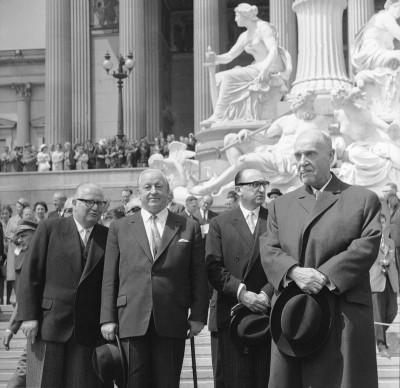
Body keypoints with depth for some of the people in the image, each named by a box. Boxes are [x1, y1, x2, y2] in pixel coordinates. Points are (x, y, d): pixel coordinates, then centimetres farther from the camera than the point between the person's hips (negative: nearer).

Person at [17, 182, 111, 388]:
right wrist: (28, 316, -8)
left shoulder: (108, 237, 8)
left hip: (88, 330, 2)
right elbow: (30, 274, -1)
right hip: (49, 324, -1)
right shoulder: (49, 228, 2)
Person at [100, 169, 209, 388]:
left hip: (172, 322, 0)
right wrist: (108, 318, 1)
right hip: (131, 321, 0)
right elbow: (109, 278, 8)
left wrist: (198, 315, 0)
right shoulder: (119, 228, 11)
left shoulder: (189, 228, 10)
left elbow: (198, 276, 7)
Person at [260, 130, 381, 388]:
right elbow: (269, 251, 7)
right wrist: (295, 272, -14)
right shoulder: (281, 205, 19)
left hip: (344, 316, -3)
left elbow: (367, 247, -5)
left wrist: (324, 276, -15)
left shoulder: (363, 199, 9)